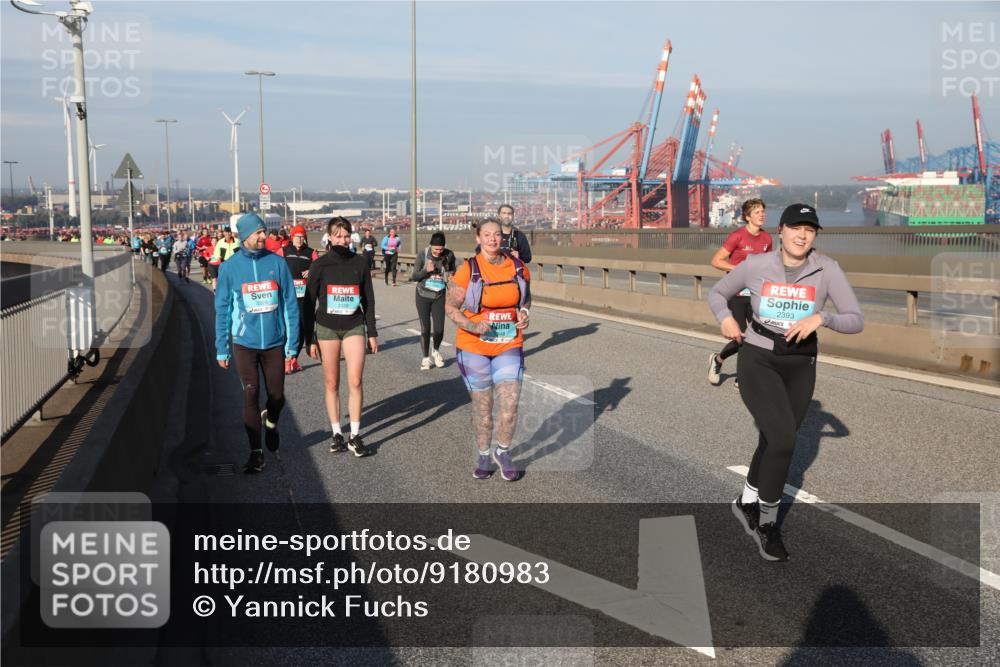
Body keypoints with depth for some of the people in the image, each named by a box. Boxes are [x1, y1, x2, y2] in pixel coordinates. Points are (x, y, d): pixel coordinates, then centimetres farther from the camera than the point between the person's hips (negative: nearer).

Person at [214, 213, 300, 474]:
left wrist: (292, 343, -1)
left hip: (274, 342, 1)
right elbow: (222, 309, 3)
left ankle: (270, 423, 42)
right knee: (251, 396, -2)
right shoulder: (229, 267, -3)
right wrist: (221, 348, 3)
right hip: (244, 343, -1)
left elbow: (290, 304, 1)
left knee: (277, 396, 9)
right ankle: (256, 452, 10)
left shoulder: (277, 263, -3)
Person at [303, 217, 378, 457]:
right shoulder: (320, 265, -2)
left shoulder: (360, 262, 3)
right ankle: (336, 433, 16)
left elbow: (368, 299, 10)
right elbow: (309, 303, 2)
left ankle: (355, 435, 0)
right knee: (331, 383, 5)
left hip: (354, 327, 0)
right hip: (326, 328, 0)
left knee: (355, 381, -9)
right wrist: (310, 339, -1)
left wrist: (372, 332, 8)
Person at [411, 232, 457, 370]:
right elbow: (414, 277, -7)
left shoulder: (449, 255, -9)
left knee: (439, 328, -2)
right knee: (425, 328, 2)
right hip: (423, 296, -1)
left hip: (439, 296, 1)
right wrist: (426, 270, -24)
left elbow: (453, 274, 9)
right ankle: (426, 358, 19)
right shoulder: (423, 254, -13)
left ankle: (436, 351, 29)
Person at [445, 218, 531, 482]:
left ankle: (502, 452, 21)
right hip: (474, 347, -2)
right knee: (482, 405, 10)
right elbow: (450, 307, -5)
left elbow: (526, 297, 19)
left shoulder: (519, 268, 1)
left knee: (510, 404, -5)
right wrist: (473, 327, -20)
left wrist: (524, 314, -2)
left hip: (509, 347, 2)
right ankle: (484, 455, 30)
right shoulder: (467, 270, -10)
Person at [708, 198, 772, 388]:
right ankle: (717, 360, 25)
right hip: (736, 294, -6)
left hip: (755, 294, 6)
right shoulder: (737, 236, -13)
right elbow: (716, 261, -12)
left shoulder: (767, 238, 5)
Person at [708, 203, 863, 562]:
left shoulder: (827, 269, -7)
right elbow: (717, 293, 8)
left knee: (774, 443, 13)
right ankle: (768, 522, 2)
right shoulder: (756, 265, -7)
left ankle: (747, 502, 42)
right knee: (784, 440, -19)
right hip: (757, 361, -3)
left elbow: (856, 320, -7)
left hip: (800, 367, 3)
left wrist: (820, 318, -25)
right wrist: (726, 318, -13)